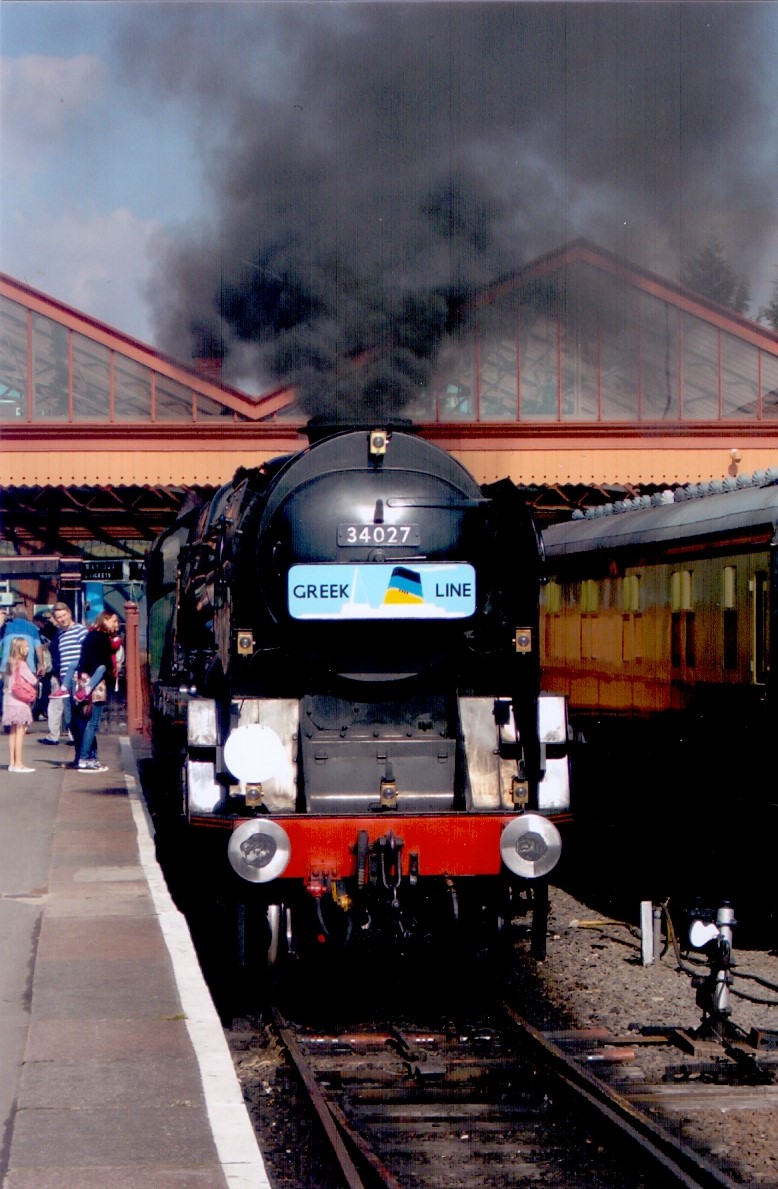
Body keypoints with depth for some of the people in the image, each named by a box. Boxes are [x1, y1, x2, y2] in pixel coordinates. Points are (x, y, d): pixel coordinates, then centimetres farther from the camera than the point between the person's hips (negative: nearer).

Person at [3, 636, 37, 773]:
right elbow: (33, 681, -14)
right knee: (20, 732, -5)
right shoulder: (22, 665, -13)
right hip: (20, 702, -8)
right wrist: (35, 676, 8)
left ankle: (12, 763, 14)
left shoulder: (9, 664, 11)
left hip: (9, 702, 8)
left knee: (12, 733, 11)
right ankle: (18, 763, -6)